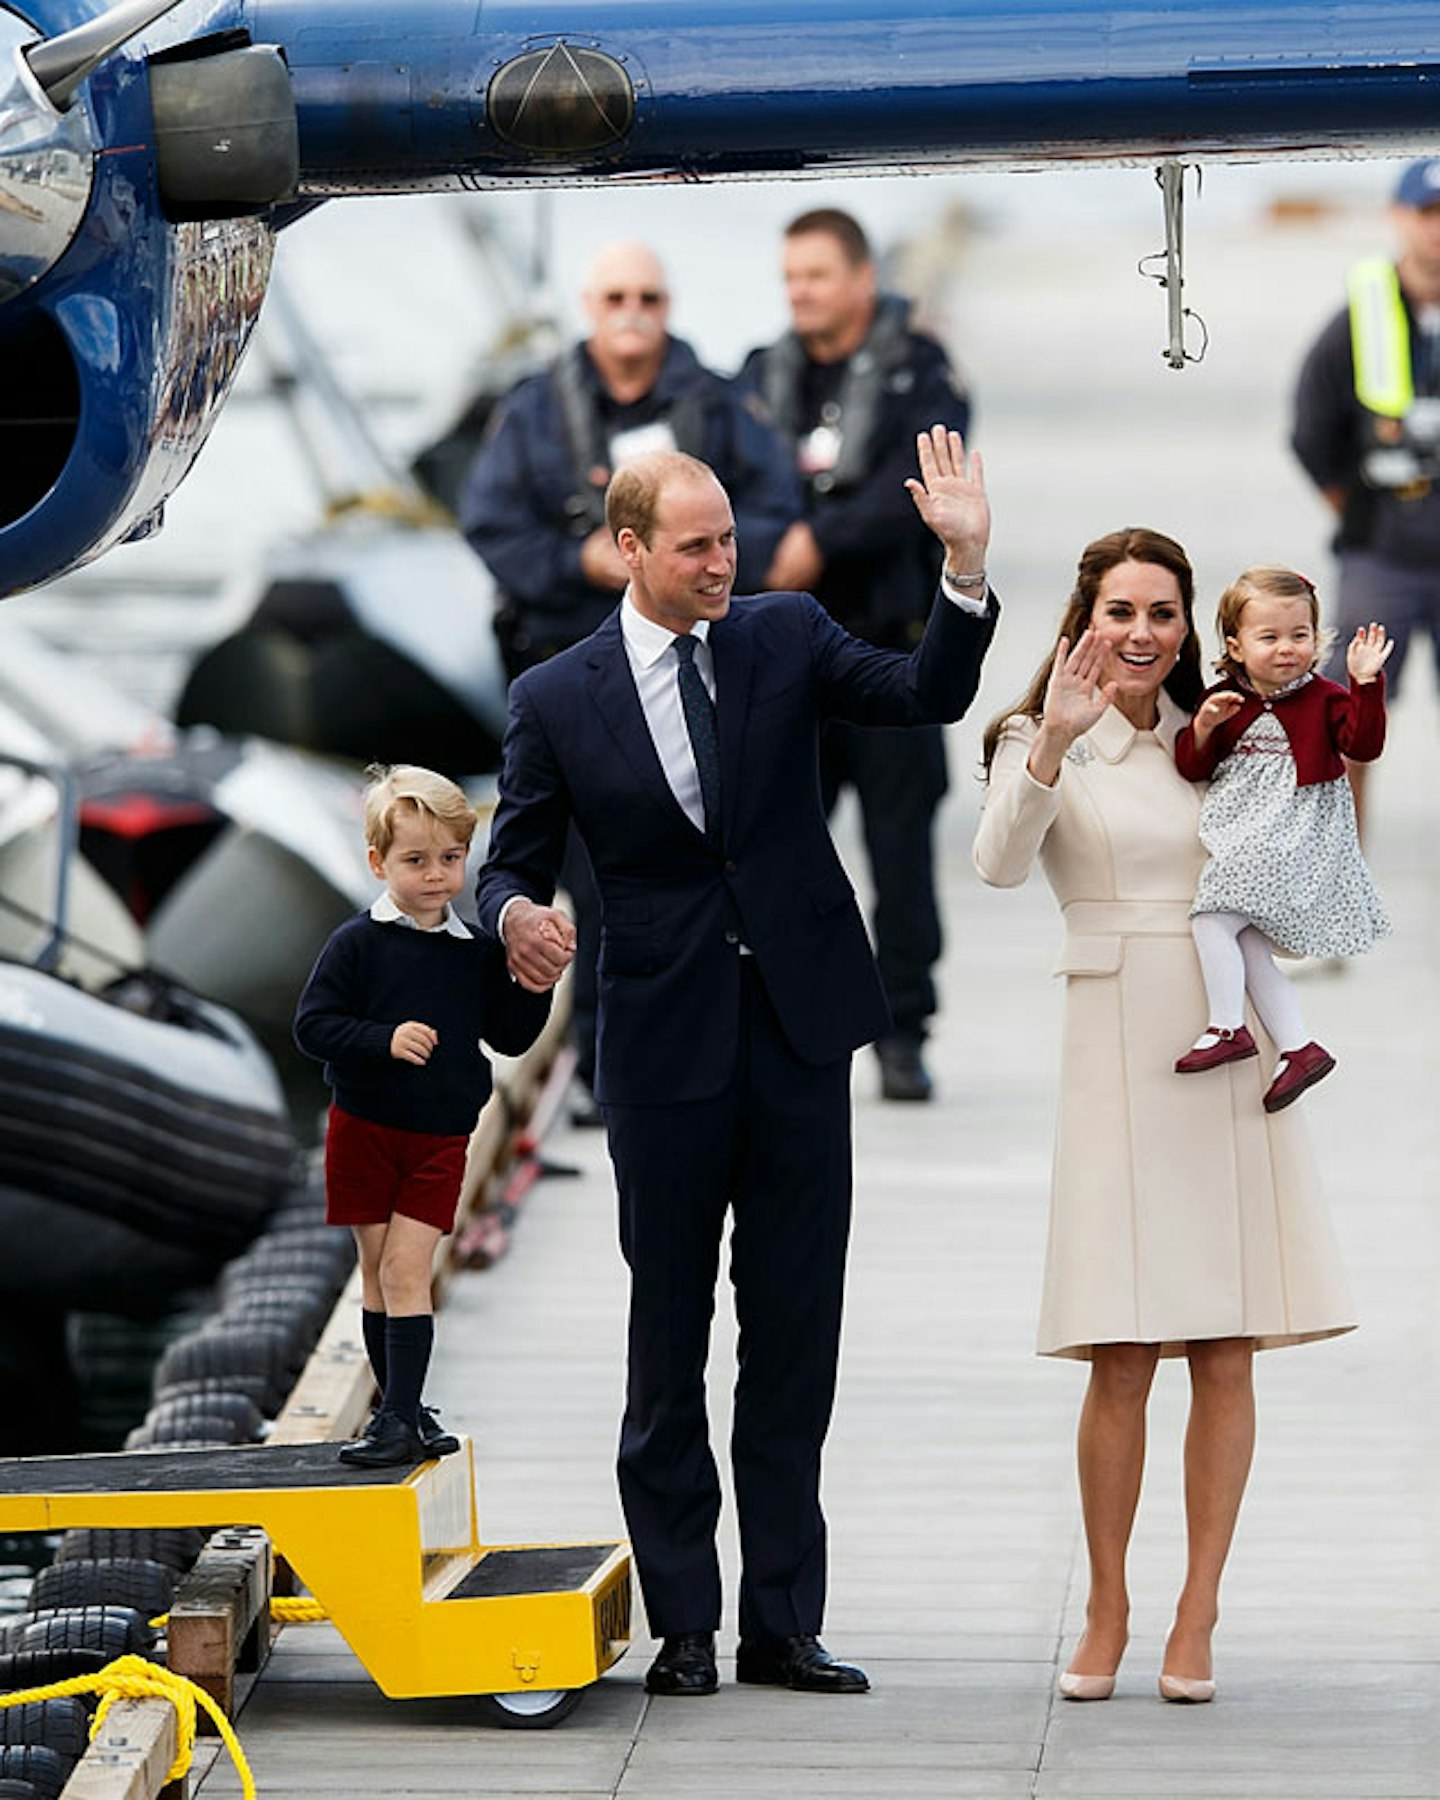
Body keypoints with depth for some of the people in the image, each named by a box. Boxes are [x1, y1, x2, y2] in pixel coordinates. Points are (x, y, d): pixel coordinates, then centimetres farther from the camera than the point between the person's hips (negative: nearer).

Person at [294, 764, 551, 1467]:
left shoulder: (476, 952, 1)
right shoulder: (358, 943, -7)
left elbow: (511, 1037, 8)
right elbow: (312, 1025, -10)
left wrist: (532, 987, -11)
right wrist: (385, 1039, -23)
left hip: (440, 1138, 0)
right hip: (365, 1128, 0)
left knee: (406, 1271, -9)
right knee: (377, 1271, 6)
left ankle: (401, 1418, -10)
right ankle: (401, 1412, 17)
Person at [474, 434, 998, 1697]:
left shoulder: (784, 637, 4)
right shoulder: (557, 701, 0)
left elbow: (928, 696, -6)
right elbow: (508, 865, 4)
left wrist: (968, 568, -21)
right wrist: (516, 916, -20)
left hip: (798, 1032, 2)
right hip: (666, 1047, -2)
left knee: (795, 1339, 5)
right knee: (668, 1345, 4)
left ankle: (783, 1626, 11)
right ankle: (684, 1627, 11)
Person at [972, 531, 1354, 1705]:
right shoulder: (1041, 741, 3)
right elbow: (1001, 863, -16)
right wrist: (1057, 739, -31)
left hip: (1234, 1055, 3)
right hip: (1121, 1055, -3)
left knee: (1227, 1354, 0)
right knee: (1122, 1360, -6)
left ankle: (1198, 1620, 7)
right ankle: (1107, 1611, 9)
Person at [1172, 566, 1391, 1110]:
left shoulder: (1323, 699, -4)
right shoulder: (1224, 701, 6)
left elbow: (1363, 744, -14)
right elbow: (1192, 768, 5)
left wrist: (1365, 683, -21)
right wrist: (1203, 727, -13)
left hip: (1292, 836, -6)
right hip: (1244, 837, 6)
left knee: (1212, 918, -17)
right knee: (1248, 949, 6)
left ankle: (1227, 1027, -9)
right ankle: (1299, 1047, 11)